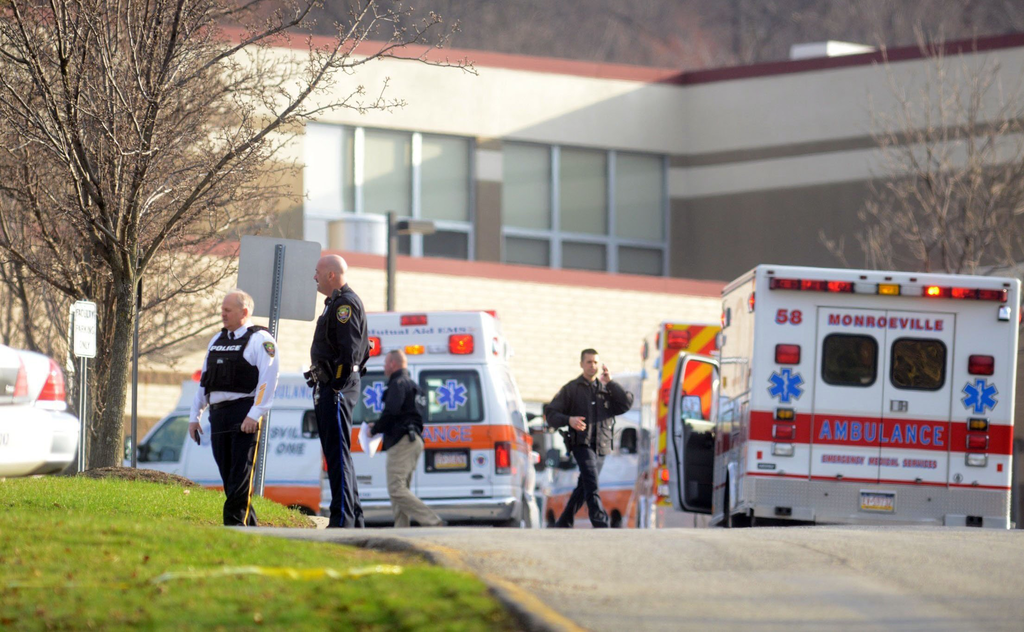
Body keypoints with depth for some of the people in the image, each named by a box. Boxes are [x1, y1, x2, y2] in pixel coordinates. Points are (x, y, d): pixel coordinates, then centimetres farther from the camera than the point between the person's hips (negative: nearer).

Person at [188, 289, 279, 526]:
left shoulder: (260, 340, -3)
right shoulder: (217, 341, 20)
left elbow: (268, 379, -13)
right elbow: (204, 380, 23)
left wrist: (254, 415, -21)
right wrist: (194, 416, 18)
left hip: (244, 414, -8)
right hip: (218, 413, 8)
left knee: (241, 475, -10)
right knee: (228, 477, 6)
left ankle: (235, 523, -12)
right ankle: (250, 527, 11)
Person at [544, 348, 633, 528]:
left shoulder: (606, 389, 15)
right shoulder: (571, 389, 8)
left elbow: (626, 403, -1)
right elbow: (550, 413, 4)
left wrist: (610, 382, -4)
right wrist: (569, 420, -16)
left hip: (601, 445, 4)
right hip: (581, 444, -4)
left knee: (584, 487, 10)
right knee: (591, 484, -20)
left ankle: (564, 522, 23)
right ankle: (600, 524, -30)